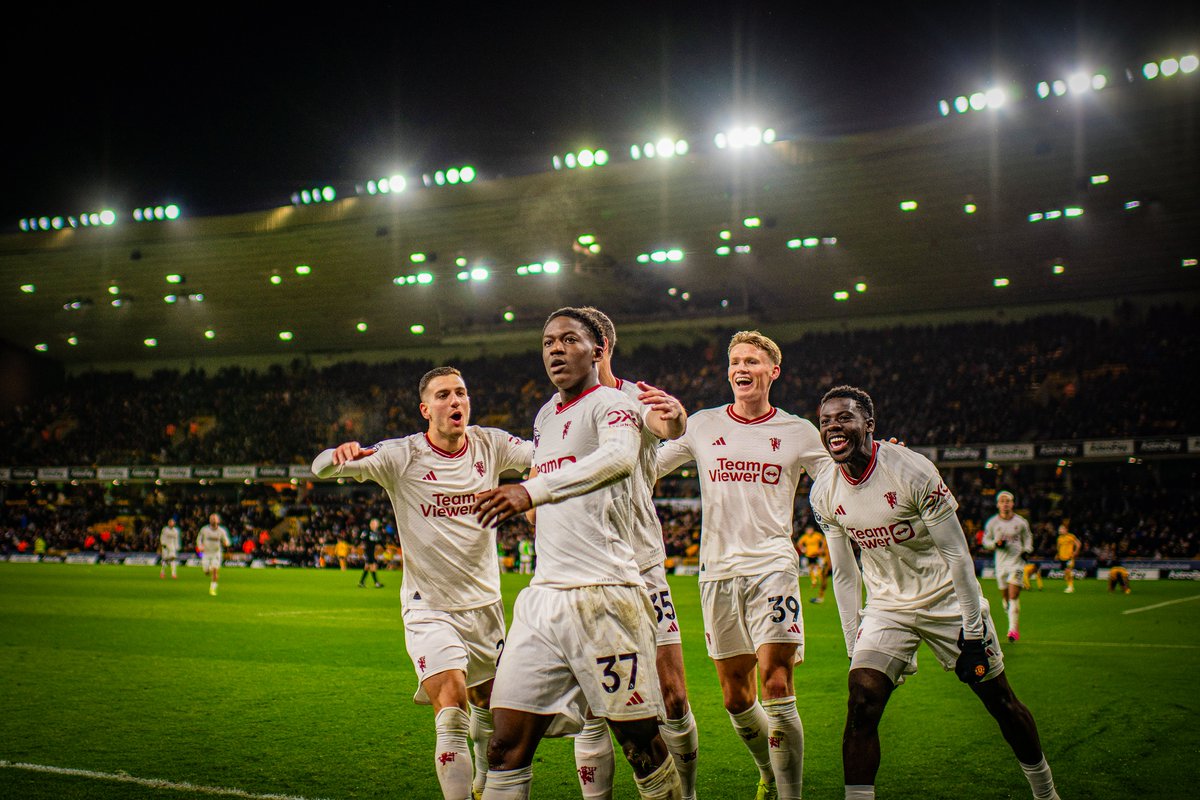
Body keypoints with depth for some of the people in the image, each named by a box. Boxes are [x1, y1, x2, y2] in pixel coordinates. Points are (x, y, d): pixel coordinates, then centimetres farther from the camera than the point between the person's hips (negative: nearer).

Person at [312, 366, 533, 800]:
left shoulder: (490, 445, -2)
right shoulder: (403, 456, -13)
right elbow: (321, 469, -19)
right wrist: (339, 455, -44)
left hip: (485, 605, 4)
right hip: (429, 609, -4)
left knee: (490, 710, 20)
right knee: (452, 713, -21)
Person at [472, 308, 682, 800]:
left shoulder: (610, 404, -4)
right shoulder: (546, 416, 21)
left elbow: (619, 457, -28)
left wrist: (533, 491, -36)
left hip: (602, 593, -7)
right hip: (543, 596, 7)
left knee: (639, 740, -1)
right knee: (509, 742, 0)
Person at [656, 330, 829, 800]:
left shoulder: (799, 432, 5)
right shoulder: (701, 426, 9)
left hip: (772, 564, -2)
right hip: (718, 571, 3)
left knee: (775, 685, -16)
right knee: (735, 698, 9)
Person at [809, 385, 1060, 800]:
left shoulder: (913, 472, -22)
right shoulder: (824, 494, -7)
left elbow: (957, 555, -16)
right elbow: (844, 575, 3)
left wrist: (973, 630, -15)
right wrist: (855, 646, 3)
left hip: (947, 599, -3)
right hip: (887, 606, 3)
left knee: (1001, 703, 9)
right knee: (861, 705, -16)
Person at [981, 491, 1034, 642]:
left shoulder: (1021, 522, 1)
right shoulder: (992, 523, 1)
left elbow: (1028, 537, 15)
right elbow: (985, 540, 9)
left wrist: (1027, 550, -2)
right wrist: (996, 544, -11)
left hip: (1017, 561, -2)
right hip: (1001, 562, 2)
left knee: (1013, 596, -13)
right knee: (1006, 597, 8)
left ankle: (1014, 629, -13)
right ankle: (1014, 622, 33)